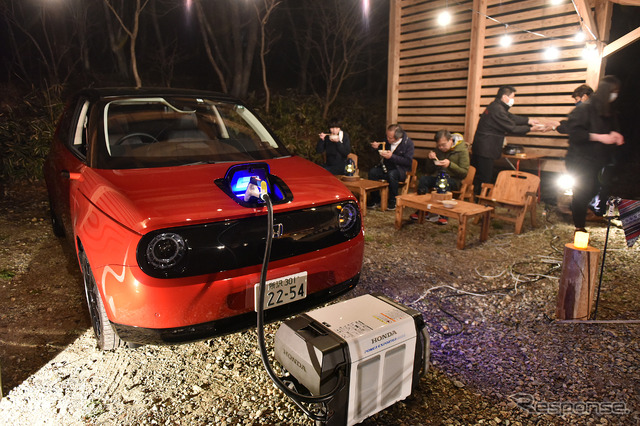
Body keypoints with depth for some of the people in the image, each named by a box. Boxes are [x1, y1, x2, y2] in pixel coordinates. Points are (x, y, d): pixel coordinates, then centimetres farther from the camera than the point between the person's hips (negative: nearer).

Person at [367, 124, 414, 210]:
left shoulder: (408, 143, -13)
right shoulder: (387, 140, 1)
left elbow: (408, 161, -19)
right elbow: (382, 151, 20)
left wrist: (392, 157, -26)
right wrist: (377, 147, -4)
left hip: (401, 169, -5)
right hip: (386, 167, 5)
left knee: (392, 174, -37)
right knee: (372, 172, -22)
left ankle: (393, 201, -18)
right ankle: (375, 198, -6)